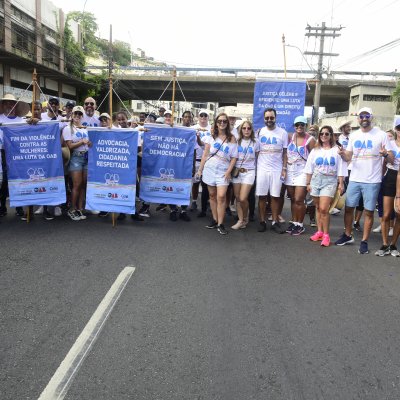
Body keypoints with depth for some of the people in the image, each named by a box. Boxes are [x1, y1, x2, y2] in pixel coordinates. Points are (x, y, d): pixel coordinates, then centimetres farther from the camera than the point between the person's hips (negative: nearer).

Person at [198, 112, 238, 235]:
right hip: (209, 169, 2)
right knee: (212, 195, 7)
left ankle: (220, 224, -6)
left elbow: (234, 157, 1)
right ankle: (215, 220, 19)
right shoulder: (212, 136, 7)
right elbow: (205, 154, 8)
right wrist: (200, 169, 4)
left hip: (223, 171, -2)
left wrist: (228, 171, -10)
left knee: (221, 196, -12)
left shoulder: (232, 138, 2)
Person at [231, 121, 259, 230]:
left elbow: (258, 158, 9)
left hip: (249, 172, -2)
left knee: (243, 198, -11)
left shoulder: (255, 142, 4)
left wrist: (256, 170, 3)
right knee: (237, 198, 2)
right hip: (236, 171, 2)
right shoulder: (237, 141, 7)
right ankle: (240, 220, 12)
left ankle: (245, 218, 13)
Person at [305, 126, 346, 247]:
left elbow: (340, 169, 0)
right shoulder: (315, 150, 9)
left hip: (329, 181, -4)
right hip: (316, 180, 4)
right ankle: (319, 231, 19)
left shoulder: (336, 150, 1)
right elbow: (310, 168, 11)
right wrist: (308, 183, 8)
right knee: (318, 208, 9)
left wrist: (341, 183, -4)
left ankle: (326, 234, -2)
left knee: (324, 209, -13)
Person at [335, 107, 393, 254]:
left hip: (372, 181, -4)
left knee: (369, 212, 3)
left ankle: (364, 241, 14)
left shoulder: (381, 135, -4)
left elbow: (391, 159, -6)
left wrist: (385, 154, -28)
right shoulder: (354, 135, 8)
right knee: (348, 208, 10)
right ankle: (347, 235, 27)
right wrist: (342, 154, -11)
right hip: (354, 179, 4)